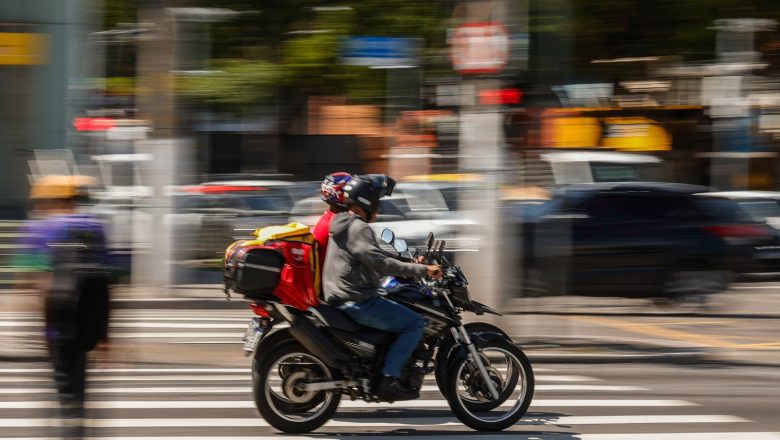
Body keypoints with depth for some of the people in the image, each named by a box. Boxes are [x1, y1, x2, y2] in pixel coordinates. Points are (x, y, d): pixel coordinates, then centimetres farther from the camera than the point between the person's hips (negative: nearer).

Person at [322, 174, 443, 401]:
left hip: (339, 300, 11)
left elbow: (377, 253, 28)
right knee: (415, 324, -12)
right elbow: (380, 263, -27)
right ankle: (389, 378, -19)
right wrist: (422, 270, -25)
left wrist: (412, 263, 24)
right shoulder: (358, 228, -15)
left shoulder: (342, 224, 18)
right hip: (358, 302, -11)